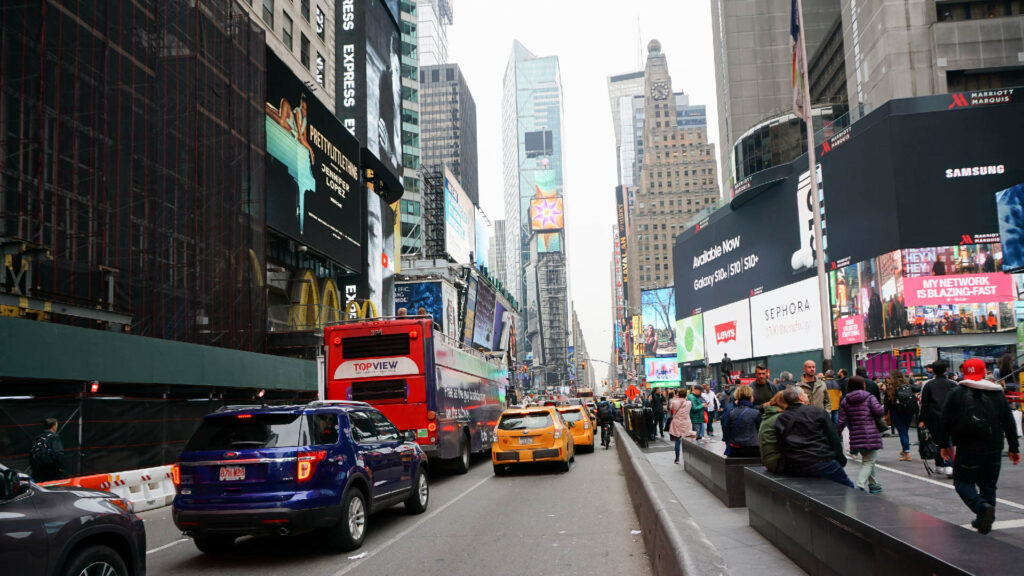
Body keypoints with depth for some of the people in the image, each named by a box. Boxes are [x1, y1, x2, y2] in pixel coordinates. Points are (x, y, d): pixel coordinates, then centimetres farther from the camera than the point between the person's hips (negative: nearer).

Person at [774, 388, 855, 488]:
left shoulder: (780, 420, 7)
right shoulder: (819, 411, 0)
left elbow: (781, 447, 8)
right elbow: (834, 439, 1)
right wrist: (842, 461, 11)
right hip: (822, 462, -4)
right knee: (849, 487, 8)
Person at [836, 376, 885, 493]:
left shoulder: (845, 402, 6)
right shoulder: (869, 398, -2)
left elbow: (842, 421, 3)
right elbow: (880, 411, -15)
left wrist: (835, 436, 9)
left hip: (856, 436, 4)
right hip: (871, 435, -4)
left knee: (867, 460, 22)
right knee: (869, 461, -1)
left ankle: (873, 484, 30)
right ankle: (861, 484, -18)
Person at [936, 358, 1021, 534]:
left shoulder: (957, 393, -5)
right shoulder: (998, 394, 6)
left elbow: (946, 420, -3)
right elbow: (1009, 423, 11)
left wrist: (944, 444, 8)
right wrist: (1014, 448, 19)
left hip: (968, 448, -4)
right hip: (994, 449, 4)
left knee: (963, 482, 5)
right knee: (988, 485, 15)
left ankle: (983, 507, -19)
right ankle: (984, 520, 17)